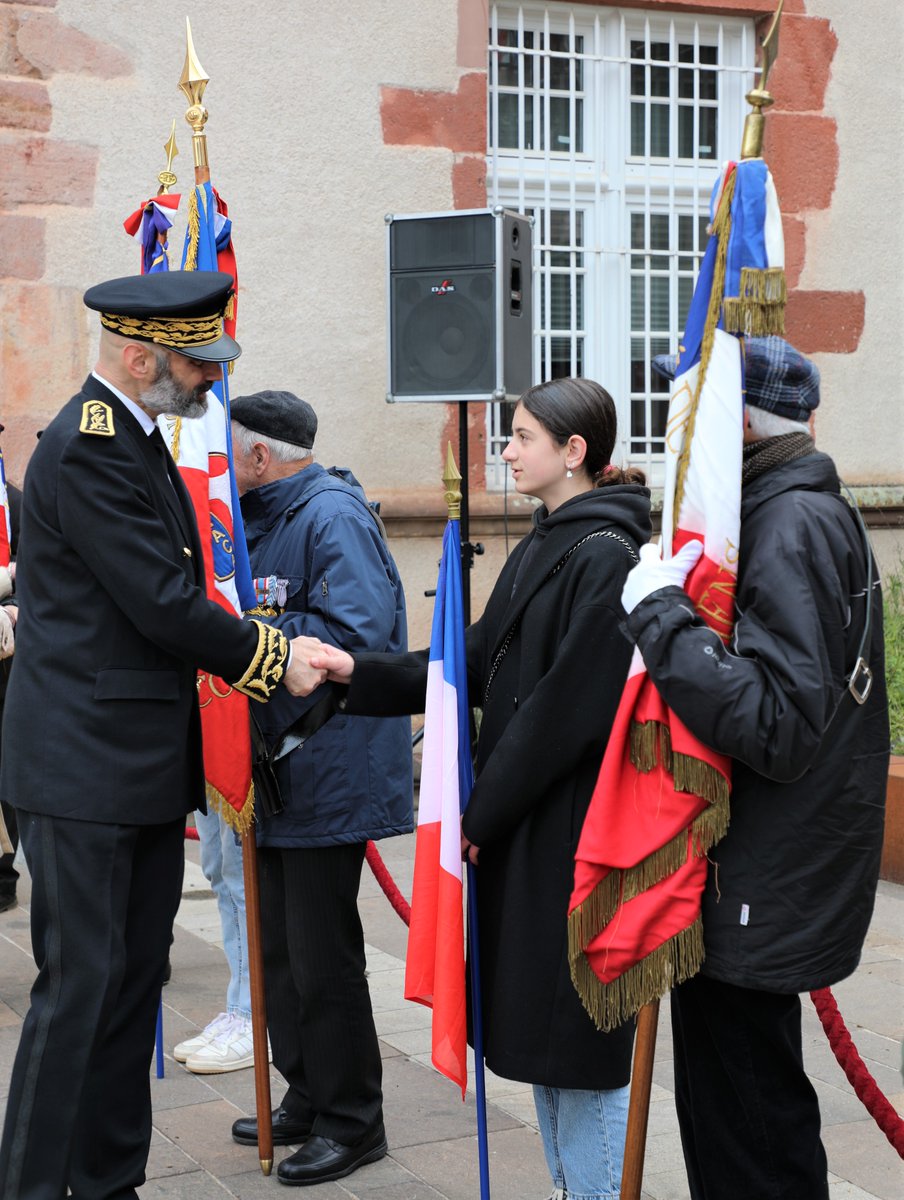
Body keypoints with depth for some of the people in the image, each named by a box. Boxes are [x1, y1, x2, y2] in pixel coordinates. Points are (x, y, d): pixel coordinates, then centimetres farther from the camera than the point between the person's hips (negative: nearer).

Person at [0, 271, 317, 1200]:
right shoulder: (86, 448, -17)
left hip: (143, 771, 10)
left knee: (135, 980, 14)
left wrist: (260, 654, 11)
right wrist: (274, 660, -9)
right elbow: (163, 603, -20)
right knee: (80, 985, -4)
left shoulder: (135, 437, 15)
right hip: (83, 770, -10)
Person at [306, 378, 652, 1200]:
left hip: (573, 825, -9)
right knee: (537, 1025, 16)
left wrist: (484, 809, -14)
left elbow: (568, 706, -20)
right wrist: (359, 674, 3)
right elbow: (477, 664, 12)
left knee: (580, 1031, 0)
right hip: (520, 819, 9)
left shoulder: (605, 558, -17)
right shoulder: (541, 548, 13)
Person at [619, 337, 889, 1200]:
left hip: (756, 902, -10)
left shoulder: (792, 527, -19)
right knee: (730, 1105, 20)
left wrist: (661, 615, -26)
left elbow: (779, 725, -28)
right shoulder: (814, 514, 13)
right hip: (759, 885, 10)